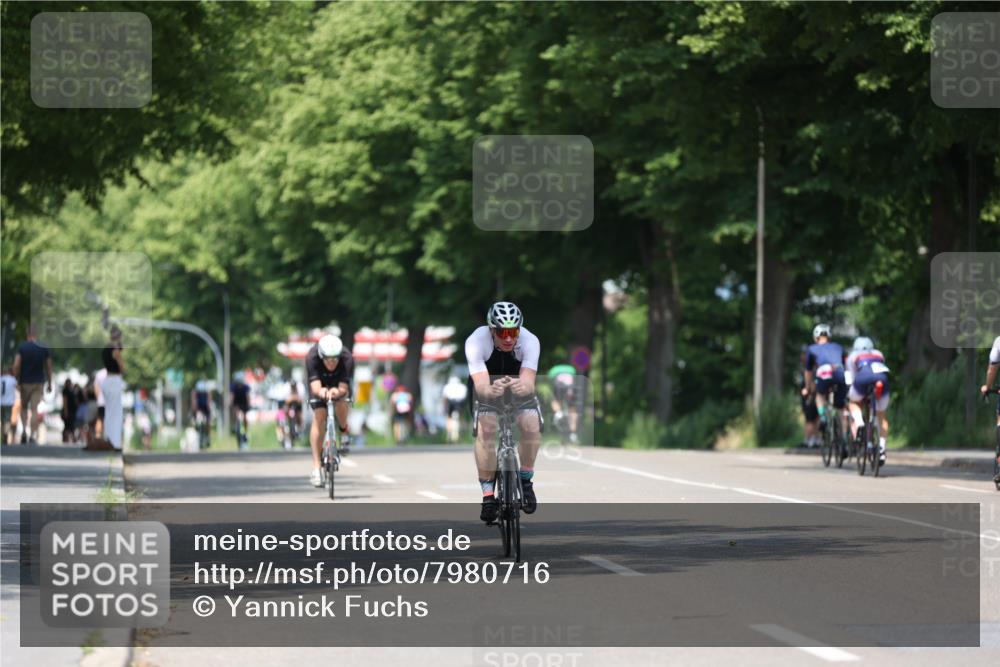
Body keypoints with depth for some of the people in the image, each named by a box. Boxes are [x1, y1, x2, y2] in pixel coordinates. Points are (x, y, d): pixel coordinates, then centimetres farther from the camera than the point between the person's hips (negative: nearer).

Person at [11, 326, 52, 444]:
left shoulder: (22, 347, -7)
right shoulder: (44, 349, -1)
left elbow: (16, 366, -13)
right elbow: (49, 367, 3)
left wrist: (17, 381, -4)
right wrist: (49, 383, 12)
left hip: (25, 382, -1)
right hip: (38, 383, 1)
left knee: (24, 406, 17)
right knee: (34, 409, 1)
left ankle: (24, 430, 1)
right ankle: (32, 436, -6)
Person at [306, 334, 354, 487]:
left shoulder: (347, 359, -37)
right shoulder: (312, 357, -38)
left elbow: (343, 388, -43)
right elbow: (315, 386, -46)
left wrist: (338, 392, -66)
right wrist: (321, 391, -69)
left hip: (338, 383, 0)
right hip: (320, 383, 0)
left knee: (341, 404, -30)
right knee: (318, 418, -16)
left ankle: (344, 431, 4)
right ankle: (316, 467, -13)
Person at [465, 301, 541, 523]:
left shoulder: (529, 341, -31)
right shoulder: (476, 342, -33)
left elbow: (529, 382, -43)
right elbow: (481, 385, -44)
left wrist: (523, 387, -67)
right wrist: (490, 390, -67)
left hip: (520, 386, 1)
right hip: (487, 388, -1)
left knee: (532, 425, -26)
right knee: (485, 429, -27)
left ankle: (525, 481, -3)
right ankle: (488, 495, -17)